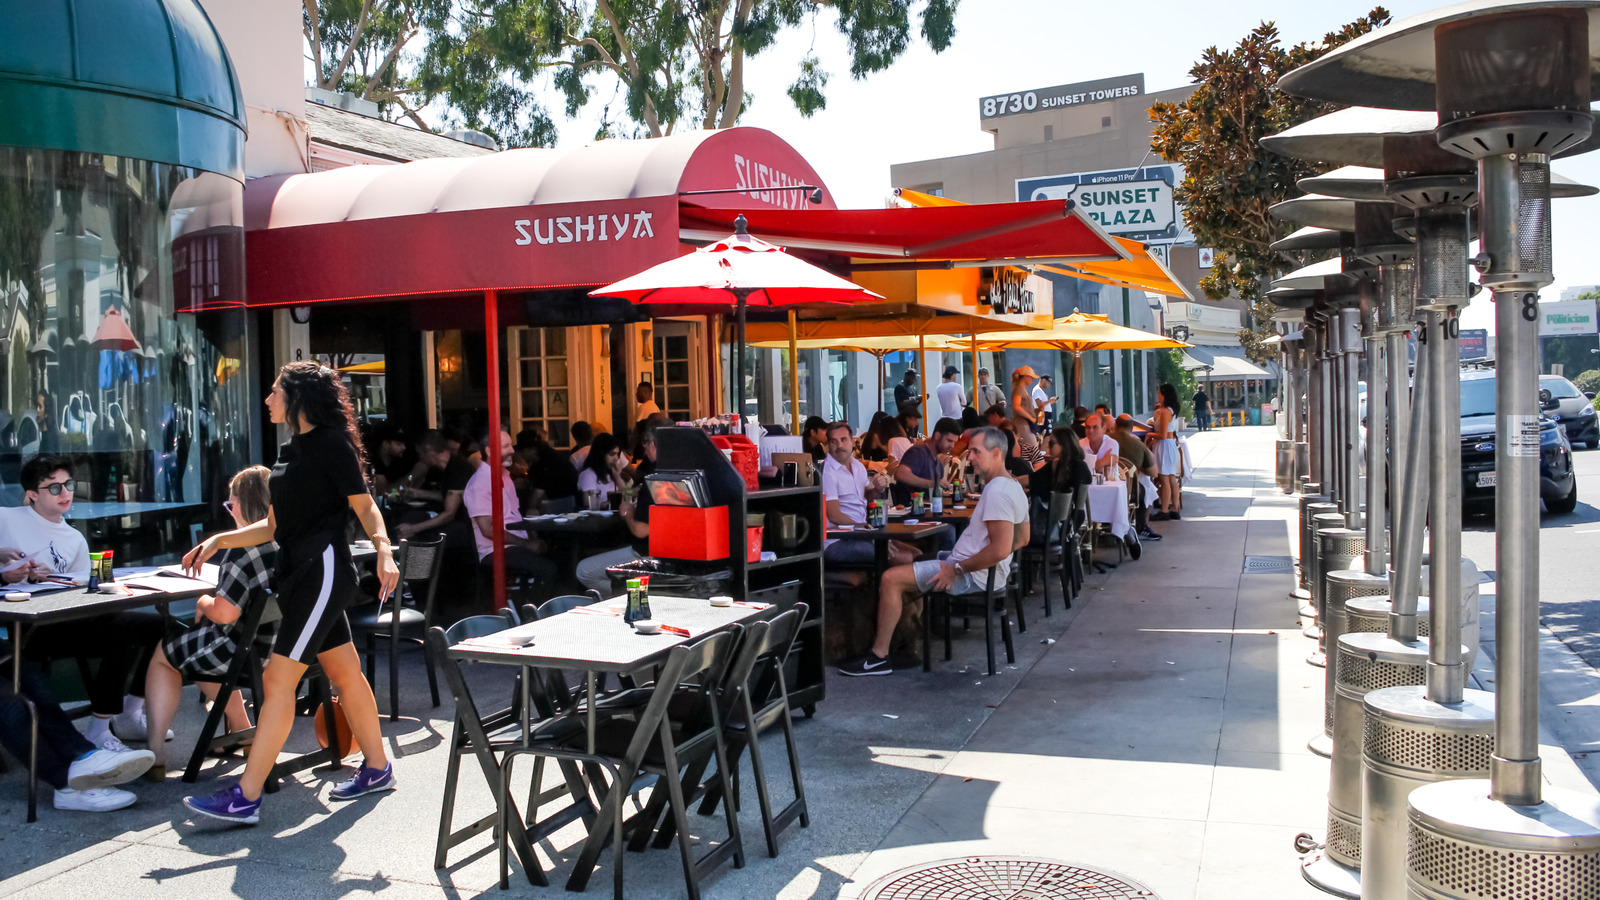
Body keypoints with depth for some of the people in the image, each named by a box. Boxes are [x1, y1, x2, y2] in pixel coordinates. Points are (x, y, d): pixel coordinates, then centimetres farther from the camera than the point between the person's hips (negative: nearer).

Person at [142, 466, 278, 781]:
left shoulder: (244, 550, -22)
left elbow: (224, 614, -23)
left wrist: (205, 603, -1)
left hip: (250, 651, -7)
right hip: (289, 646, 8)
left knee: (162, 655, 19)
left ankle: (155, 757, 19)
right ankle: (241, 734, 38)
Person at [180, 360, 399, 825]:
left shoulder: (331, 444, -8)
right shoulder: (290, 452, 18)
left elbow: (365, 507, -10)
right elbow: (273, 527, 20)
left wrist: (384, 550, -25)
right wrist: (218, 540, 13)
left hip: (324, 569, -9)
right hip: (300, 573, 9)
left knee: (279, 680, -9)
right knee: (344, 673, 14)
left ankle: (246, 797, -6)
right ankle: (376, 769, 23)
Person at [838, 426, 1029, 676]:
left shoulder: (997, 492, -21)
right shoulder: (1014, 486, 13)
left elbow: (1000, 550, -29)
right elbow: (1022, 539, 20)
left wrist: (957, 569, -20)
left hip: (974, 575, -11)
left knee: (891, 579, -13)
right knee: (904, 562, 21)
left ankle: (878, 657, -7)